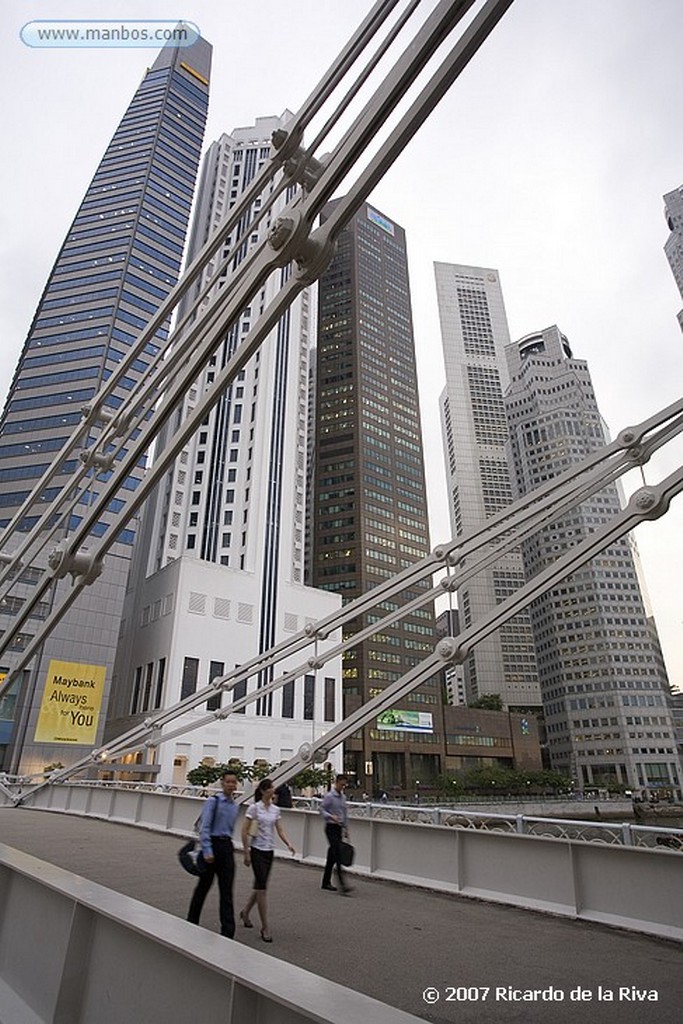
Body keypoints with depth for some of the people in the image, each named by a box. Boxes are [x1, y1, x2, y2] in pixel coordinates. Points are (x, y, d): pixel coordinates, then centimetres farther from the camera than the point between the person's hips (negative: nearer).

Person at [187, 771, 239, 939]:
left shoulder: (235, 806, 7)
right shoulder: (213, 801, -10)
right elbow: (204, 827, -14)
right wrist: (207, 851, -19)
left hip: (227, 847, 5)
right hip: (213, 844, -4)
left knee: (227, 891, 3)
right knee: (204, 886, 12)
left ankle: (228, 932, 5)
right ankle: (192, 922, 33)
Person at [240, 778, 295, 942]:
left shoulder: (275, 809, 4)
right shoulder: (254, 808, -13)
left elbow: (279, 830, 6)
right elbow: (244, 831, -11)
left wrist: (288, 844, -10)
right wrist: (246, 853, -13)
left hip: (269, 851, 6)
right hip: (257, 850, -6)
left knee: (260, 886, 16)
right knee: (262, 887, -5)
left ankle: (245, 912, 39)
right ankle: (265, 928, 4)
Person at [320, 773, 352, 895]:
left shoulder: (343, 797, 12)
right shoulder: (329, 796, -10)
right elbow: (322, 809, -12)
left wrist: (346, 827, 17)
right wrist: (331, 816, -26)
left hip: (339, 828, 7)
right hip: (331, 827, -7)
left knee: (332, 856, 12)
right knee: (337, 855, -12)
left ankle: (326, 882, 21)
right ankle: (342, 885, -16)